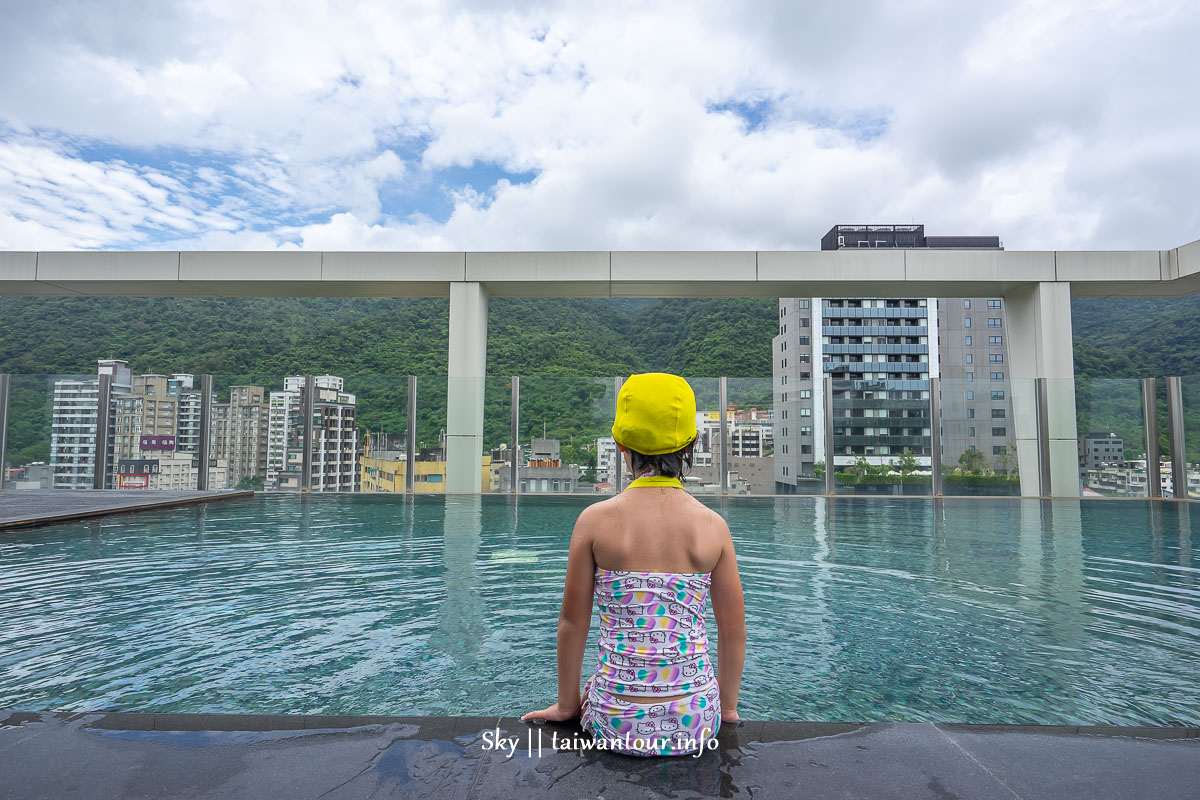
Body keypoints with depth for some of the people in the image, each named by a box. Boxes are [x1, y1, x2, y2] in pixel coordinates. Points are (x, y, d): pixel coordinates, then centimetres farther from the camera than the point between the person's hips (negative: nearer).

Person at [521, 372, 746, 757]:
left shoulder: (596, 520, -12)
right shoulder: (714, 526, -8)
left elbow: (572, 621, -5)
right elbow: (734, 631, 0)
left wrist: (567, 704, 11)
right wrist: (727, 708, 16)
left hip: (618, 724, -1)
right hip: (695, 724, 2)